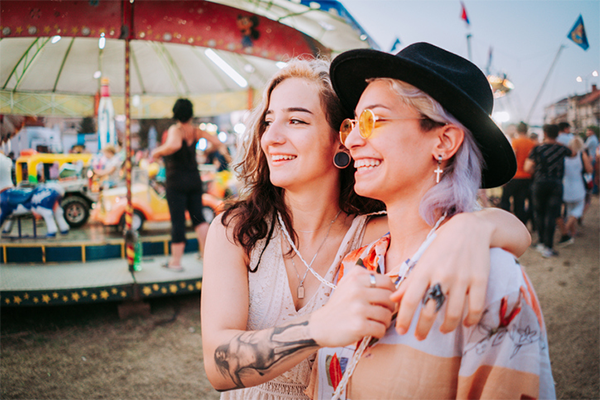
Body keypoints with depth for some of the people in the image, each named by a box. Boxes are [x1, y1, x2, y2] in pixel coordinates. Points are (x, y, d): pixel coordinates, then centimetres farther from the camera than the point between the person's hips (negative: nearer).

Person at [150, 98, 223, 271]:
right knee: (198, 215, 14)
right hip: (194, 179, 5)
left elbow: (174, 145, -35)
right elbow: (217, 142, 1)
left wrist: (157, 152, -21)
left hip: (177, 181, -5)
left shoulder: (175, 130, -13)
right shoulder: (196, 131, 2)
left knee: (177, 219, -1)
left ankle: (175, 261, 6)